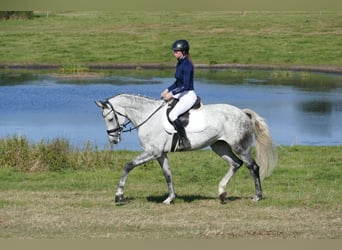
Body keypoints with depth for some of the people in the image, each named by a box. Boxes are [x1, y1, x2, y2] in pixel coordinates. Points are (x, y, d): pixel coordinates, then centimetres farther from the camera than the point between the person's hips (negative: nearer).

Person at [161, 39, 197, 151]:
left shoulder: (187, 65, -18)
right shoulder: (180, 63, 11)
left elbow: (185, 85, -22)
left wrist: (172, 93, -21)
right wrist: (167, 90, 10)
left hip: (188, 95, -11)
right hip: (181, 95, 11)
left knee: (172, 115, -27)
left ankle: (185, 142, -20)